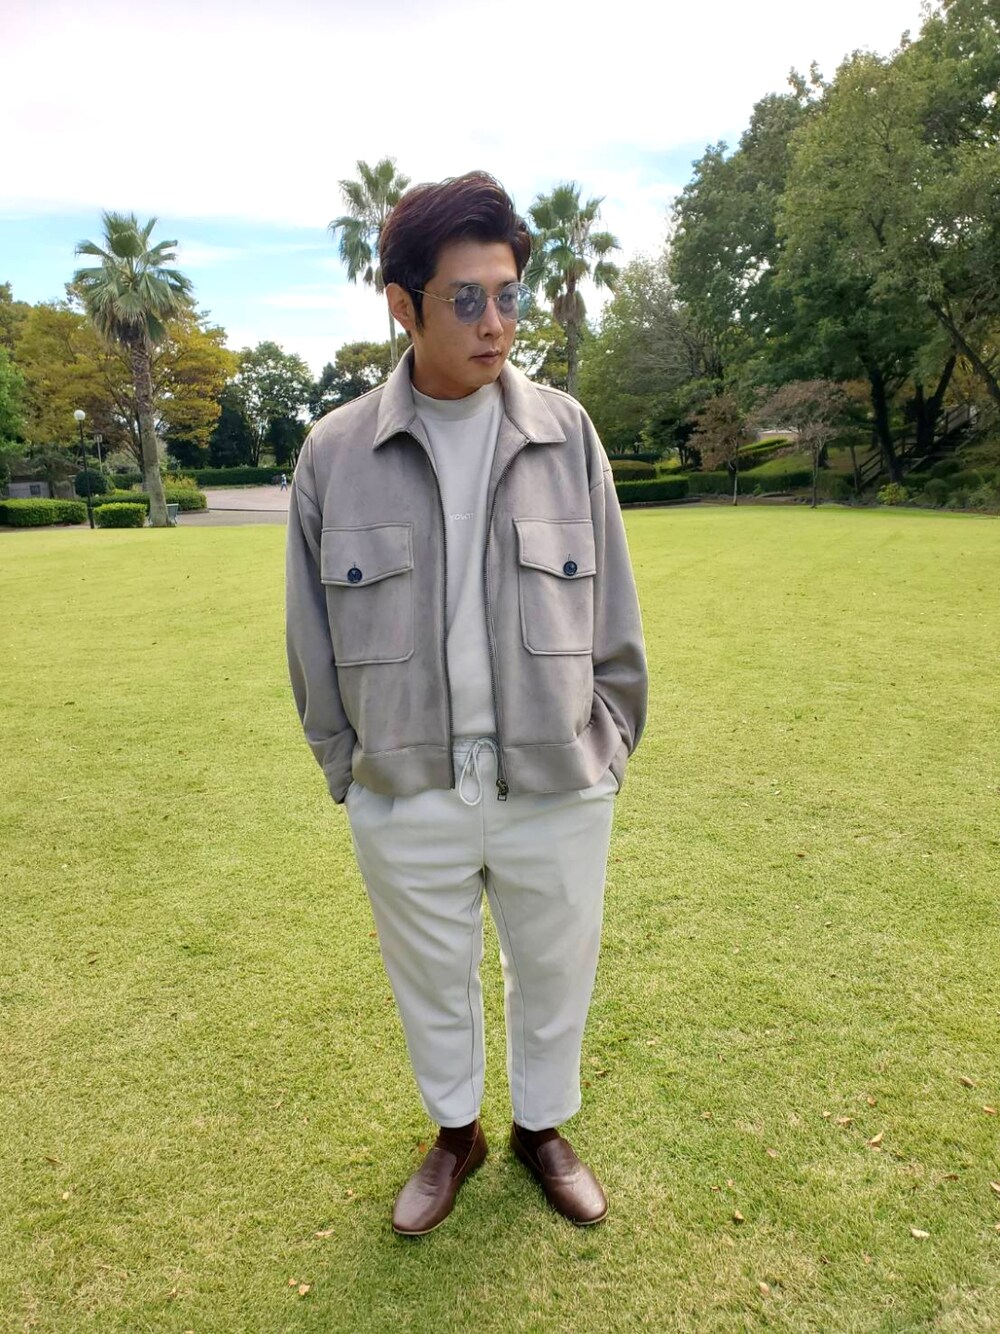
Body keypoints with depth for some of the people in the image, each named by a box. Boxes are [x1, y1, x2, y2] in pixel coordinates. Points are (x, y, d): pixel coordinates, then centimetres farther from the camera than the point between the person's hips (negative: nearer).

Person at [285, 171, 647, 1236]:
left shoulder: (564, 432, -3)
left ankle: (542, 1129, 50)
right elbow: (314, 640, 3)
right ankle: (456, 1132, 51)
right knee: (431, 981, 21)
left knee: (554, 974, 19)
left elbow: (611, 615, 2)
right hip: (405, 795, 0)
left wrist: (609, 747, 3)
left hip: (556, 788, 1)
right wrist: (346, 770, 5)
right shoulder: (334, 454, -4)